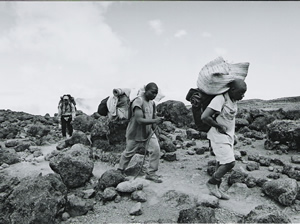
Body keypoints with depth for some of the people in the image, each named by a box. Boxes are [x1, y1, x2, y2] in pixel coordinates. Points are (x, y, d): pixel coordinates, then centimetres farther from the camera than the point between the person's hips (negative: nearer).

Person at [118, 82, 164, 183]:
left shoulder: (151, 102, 3)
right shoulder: (138, 102, -23)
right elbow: (139, 120, -32)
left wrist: (154, 131, 12)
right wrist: (155, 120, -40)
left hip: (148, 132, 6)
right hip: (135, 134, -6)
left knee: (156, 149, -9)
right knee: (128, 153, 11)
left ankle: (150, 173, 6)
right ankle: (120, 171, 35)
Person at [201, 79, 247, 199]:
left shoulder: (234, 100, 5)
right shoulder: (220, 99, -21)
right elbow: (204, 117, -28)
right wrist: (219, 126, -17)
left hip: (229, 136, 8)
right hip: (219, 136, -8)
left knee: (222, 164, 13)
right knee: (230, 163, -12)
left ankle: (216, 188, 26)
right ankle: (211, 183, 8)